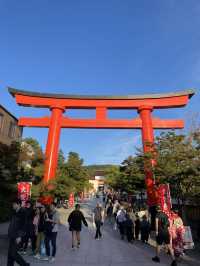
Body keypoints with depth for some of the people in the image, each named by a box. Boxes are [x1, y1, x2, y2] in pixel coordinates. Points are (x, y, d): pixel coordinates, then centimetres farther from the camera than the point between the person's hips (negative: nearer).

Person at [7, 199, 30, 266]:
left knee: (13, 253, -2)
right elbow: (11, 224, 15)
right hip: (11, 236, 7)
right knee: (10, 253, 12)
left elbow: (23, 226, -17)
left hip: (17, 237, -7)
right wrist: (9, 234, 12)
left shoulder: (22, 214, -15)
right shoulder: (14, 213, 8)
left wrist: (19, 236, -20)